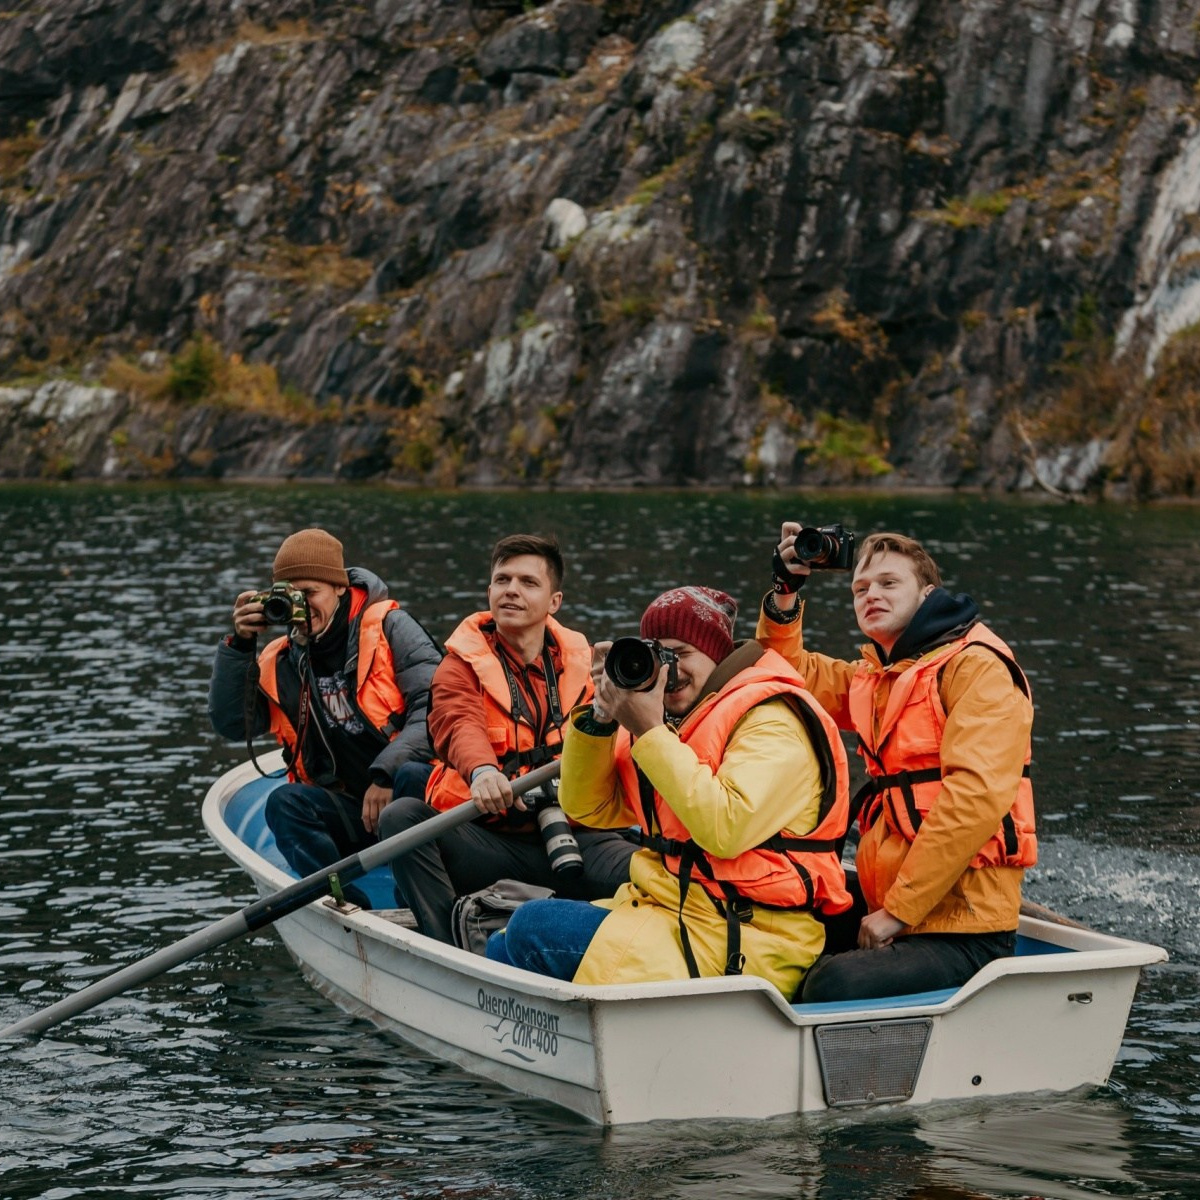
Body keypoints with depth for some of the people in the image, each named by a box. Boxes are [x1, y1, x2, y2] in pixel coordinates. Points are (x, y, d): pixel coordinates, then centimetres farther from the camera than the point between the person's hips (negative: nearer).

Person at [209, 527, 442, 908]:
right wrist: (239, 645, -4)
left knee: (413, 777, -36)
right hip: (349, 813, 4)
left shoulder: (388, 627, 0)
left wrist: (386, 773, -21)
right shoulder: (281, 660, 12)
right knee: (284, 804, -25)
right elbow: (231, 723, 4)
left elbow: (437, 706, -11)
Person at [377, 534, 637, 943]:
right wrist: (482, 770, -41)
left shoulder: (579, 662, 14)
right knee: (402, 815, -28)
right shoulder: (463, 665, 4)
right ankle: (451, 951, -31)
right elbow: (459, 724, -19)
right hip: (482, 838, -1)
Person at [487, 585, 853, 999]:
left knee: (534, 929, -17)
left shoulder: (772, 720, -10)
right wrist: (602, 717, -2)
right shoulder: (672, 722, 15)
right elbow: (590, 809, 14)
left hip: (742, 945, -9)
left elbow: (726, 830, -25)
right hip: (664, 911, 9)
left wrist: (648, 732, -19)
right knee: (504, 947, -1)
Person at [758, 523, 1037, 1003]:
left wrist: (898, 910, -20)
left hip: (963, 931, -9)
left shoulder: (977, 667, -7)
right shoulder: (874, 678, 20)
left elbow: (977, 795, -19)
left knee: (837, 985, -31)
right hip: (888, 909, 9)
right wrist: (785, 593, 8)